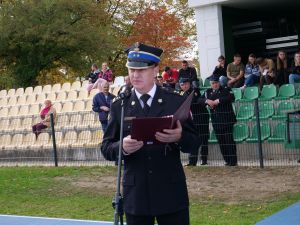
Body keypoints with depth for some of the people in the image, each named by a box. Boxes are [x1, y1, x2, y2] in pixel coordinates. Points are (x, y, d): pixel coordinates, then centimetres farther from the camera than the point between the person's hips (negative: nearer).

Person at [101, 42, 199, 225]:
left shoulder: (176, 101, 2)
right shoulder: (119, 106, 4)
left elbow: (193, 141, 2)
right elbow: (106, 147, 4)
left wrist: (179, 137, -21)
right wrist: (123, 147, -19)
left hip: (171, 193, -1)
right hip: (135, 195, 1)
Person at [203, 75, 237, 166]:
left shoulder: (226, 90, 0)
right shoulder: (208, 92, 15)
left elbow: (231, 97, -18)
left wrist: (218, 101, -18)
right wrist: (207, 101, -13)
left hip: (227, 119, -5)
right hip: (216, 120, 5)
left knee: (229, 139, -7)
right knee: (221, 141, 5)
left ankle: (233, 160, -3)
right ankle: (227, 160, 14)